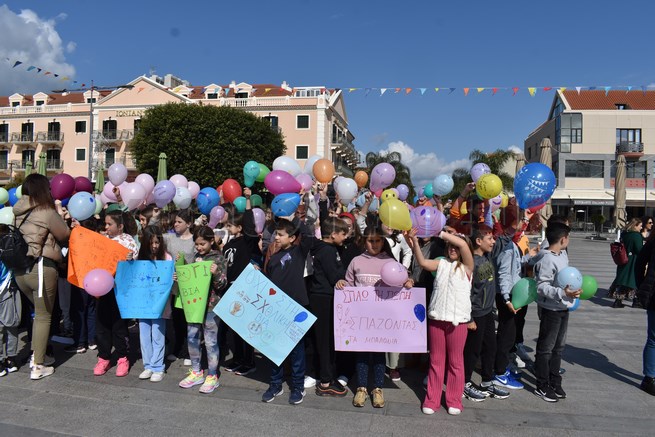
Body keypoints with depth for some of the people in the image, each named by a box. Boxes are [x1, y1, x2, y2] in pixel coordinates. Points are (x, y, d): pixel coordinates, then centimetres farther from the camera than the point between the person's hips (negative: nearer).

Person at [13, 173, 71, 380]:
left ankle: (37, 356, 28)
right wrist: (59, 217, 18)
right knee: (43, 317, 4)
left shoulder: (19, 212, 10)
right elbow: (65, 235, 0)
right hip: (41, 267, -7)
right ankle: (38, 367, 10)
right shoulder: (47, 213, -10)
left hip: (19, 268, 7)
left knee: (39, 312, 22)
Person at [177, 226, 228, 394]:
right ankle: (196, 373, 28)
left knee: (210, 341, 3)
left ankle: (212, 376, 17)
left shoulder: (219, 259, -9)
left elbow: (222, 285, -10)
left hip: (211, 305, -6)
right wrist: (179, 278, 2)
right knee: (191, 338, 13)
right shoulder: (196, 257, 8)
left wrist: (216, 274, -29)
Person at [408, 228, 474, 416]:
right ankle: (432, 400, 21)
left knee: (455, 361, 9)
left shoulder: (466, 266, 0)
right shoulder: (441, 263, 8)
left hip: (458, 320, -2)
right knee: (436, 360, 11)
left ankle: (454, 400, 24)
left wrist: (439, 232, -17)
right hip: (436, 318, 2)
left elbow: (463, 244, -16)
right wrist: (415, 241, -20)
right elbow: (423, 262, -9)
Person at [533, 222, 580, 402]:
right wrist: (563, 293, -34)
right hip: (551, 309, -9)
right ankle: (542, 386, 14)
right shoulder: (547, 260, -21)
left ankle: (554, 382, 32)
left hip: (563, 308, 9)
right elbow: (542, 287, -25)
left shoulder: (563, 257, 8)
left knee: (559, 346, 18)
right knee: (545, 348, 3)